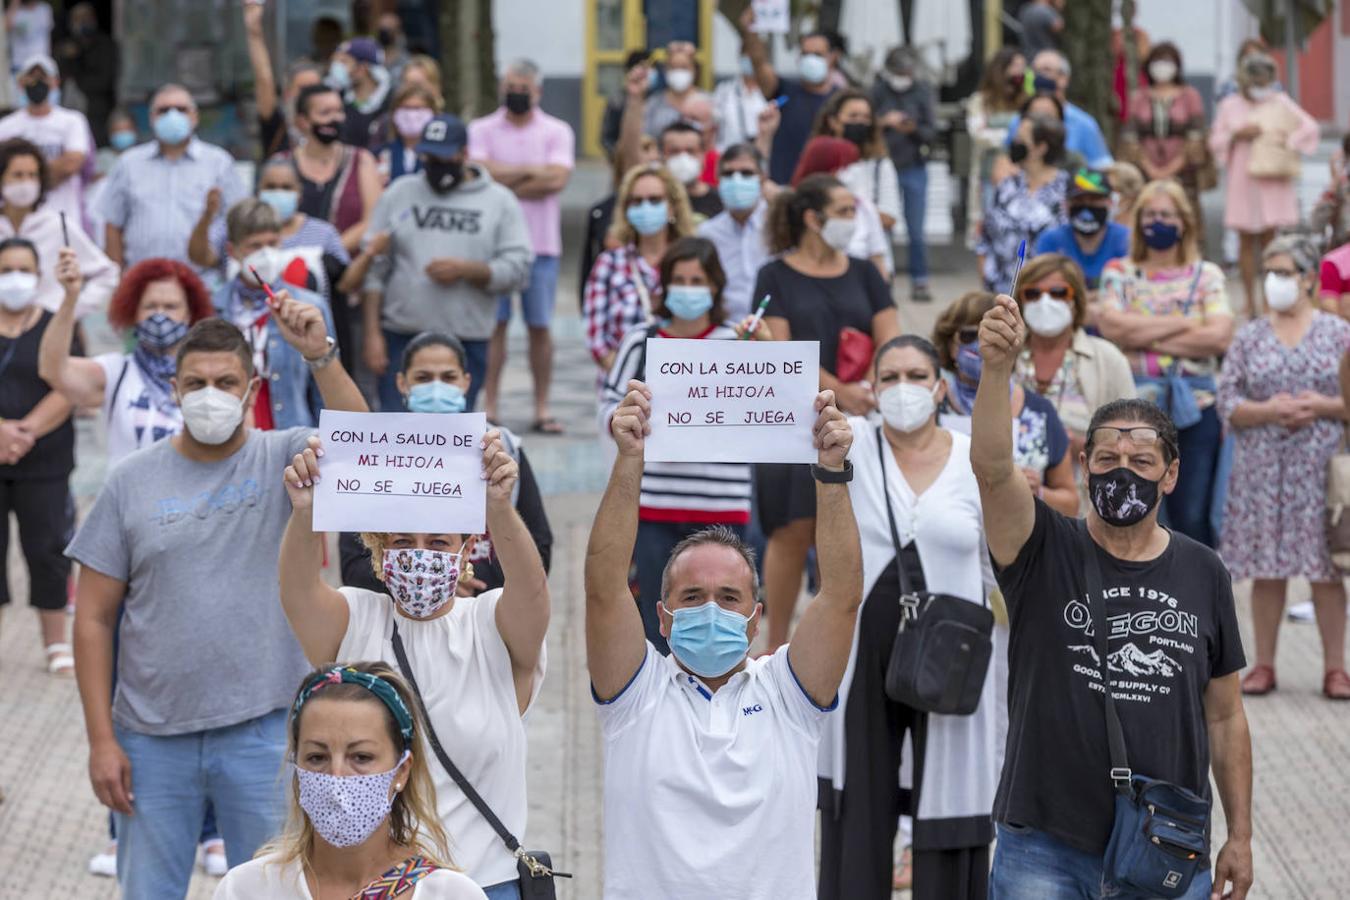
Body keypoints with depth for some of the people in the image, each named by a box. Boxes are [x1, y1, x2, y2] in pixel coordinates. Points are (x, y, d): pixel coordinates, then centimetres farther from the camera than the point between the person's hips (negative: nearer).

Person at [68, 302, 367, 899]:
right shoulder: (132, 481, 1)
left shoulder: (283, 460, -1)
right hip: (153, 737, 1)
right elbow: (93, 619, 2)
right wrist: (101, 739, -3)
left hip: (264, 732, -1)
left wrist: (319, 356, -37)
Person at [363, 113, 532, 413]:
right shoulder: (399, 194, 9)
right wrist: (372, 333, -3)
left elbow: (518, 269, 0)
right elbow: (374, 269, 5)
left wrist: (466, 270, -16)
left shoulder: (499, 201, 7)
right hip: (401, 339, 0)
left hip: (467, 343, 0)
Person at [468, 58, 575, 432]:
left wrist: (506, 180, -8)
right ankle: (489, 404, 1)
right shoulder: (482, 130, 7)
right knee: (493, 324, -2)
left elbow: (557, 179, -9)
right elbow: (482, 173, -9)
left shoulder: (557, 132, 6)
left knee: (540, 326, 2)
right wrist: (532, 170, -6)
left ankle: (542, 407, 5)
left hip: (541, 243, 0)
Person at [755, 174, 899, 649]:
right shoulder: (776, 276, 2)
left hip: (855, 424, 3)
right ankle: (776, 644, 4)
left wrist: (868, 388, -14)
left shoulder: (863, 273, 13)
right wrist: (839, 390, -19)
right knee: (793, 533, -5)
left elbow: (890, 341, 5)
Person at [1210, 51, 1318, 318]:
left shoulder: (1281, 103, 5)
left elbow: (1310, 127, 0)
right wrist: (1237, 135, -11)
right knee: (1247, 240, 2)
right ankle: (1250, 300, 8)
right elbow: (1215, 142, 6)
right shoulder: (1230, 106, 7)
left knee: (1270, 237, -5)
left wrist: (1289, 142, -11)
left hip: (1273, 180, -1)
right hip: (1242, 181, 1)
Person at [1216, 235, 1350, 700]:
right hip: (1263, 470, 1)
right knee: (1266, 569, 3)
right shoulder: (1249, 338, 8)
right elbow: (1228, 404, 2)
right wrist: (1268, 410, -14)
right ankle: (1263, 665, 11)